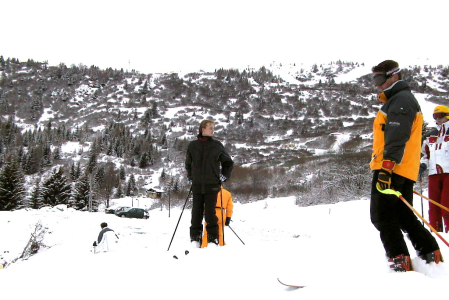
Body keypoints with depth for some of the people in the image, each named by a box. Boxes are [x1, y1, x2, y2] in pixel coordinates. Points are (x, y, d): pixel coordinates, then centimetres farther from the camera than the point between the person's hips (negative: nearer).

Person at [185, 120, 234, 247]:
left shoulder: (217, 145, 6)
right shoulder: (192, 145, 9)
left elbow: (228, 163, 15)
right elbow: (188, 163, 24)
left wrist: (223, 176, 4)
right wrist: (190, 177, 15)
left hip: (212, 185, -2)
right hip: (197, 185, 2)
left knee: (210, 212, -5)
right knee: (196, 212, 4)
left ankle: (213, 239, 2)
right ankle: (195, 238, 12)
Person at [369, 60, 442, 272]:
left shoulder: (400, 100, -7)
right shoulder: (396, 101, 27)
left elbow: (397, 137, -21)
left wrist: (387, 165, -30)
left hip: (391, 169, -11)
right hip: (403, 171, 11)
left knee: (382, 216, -7)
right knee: (403, 216, 15)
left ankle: (399, 260, -9)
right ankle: (431, 254, 16)